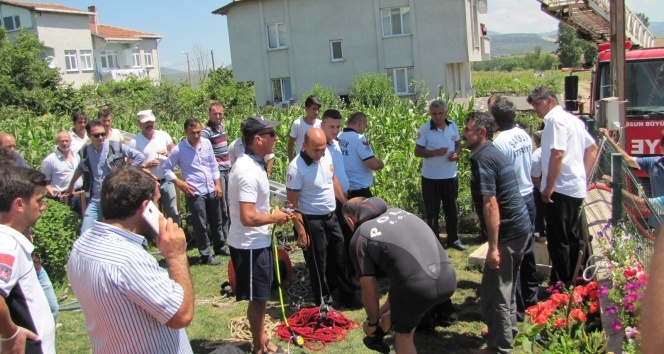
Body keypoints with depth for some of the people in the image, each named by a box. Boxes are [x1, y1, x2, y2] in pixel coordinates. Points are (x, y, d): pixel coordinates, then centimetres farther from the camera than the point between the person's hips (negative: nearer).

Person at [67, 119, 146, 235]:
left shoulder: (116, 147, -6)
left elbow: (139, 156, -5)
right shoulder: (84, 152, 6)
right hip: (94, 201, 3)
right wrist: (71, 185, 37)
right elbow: (80, 169, 26)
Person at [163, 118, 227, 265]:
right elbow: (167, 169, -3)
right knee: (200, 225, 3)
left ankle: (220, 247, 36)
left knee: (216, 221, 18)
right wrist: (180, 183, -11)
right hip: (195, 193, -5)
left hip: (211, 190, 5)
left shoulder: (207, 143, 2)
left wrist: (217, 184, 5)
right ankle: (206, 255, 15)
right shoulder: (178, 149, -10)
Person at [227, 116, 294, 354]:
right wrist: (275, 218, -15)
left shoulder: (252, 163, 6)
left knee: (261, 296, 21)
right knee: (257, 297, 7)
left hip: (257, 242, 10)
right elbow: (248, 217, -31)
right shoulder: (248, 171, -26)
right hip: (250, 245, -10)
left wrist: (273, 214, 5)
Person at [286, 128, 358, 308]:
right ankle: (324, 304, 24)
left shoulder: (327, 156, -3)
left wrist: (345, 204, 16)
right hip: (312, 221, -7)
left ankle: (347, 295, 39)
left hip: (331, 217, 7)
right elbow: (293, 203, -20)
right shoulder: (296, 167, -23)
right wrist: (301, 232, -20)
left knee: (340, 259, 20)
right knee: (318, 265, 7)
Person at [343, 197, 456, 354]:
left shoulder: (359, 239, 9)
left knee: (403, 333, 24)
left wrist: (372, 322, 31)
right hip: (448, 278, 5)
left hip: (418, 286, -5)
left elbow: (369, 290, 9)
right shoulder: (397, 211, 26)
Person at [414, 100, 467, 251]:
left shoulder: (453, 126, 0)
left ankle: (453, 240, 32)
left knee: (452, 210, 16)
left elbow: (458, 143, 13)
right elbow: (417, 152, -11)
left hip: (450, 176, 4)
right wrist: (435, 152, -26)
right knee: (432, 212, 5)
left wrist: (456, 153, -10)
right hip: (431, 178, -4)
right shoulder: (424, 129, -13)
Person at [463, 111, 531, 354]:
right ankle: (507, 330, 39)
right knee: (505, 284, 24)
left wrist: (493, 247, -24)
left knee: (494, 291, -1)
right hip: (520, 227, 10)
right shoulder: (494, 152, 14)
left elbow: (491, 204, -23)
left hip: (507, 233, -10)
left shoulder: (483, 159, -17)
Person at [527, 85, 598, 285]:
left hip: (561, 189, -10)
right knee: (571, 238, 16)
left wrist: (548, 188, -18)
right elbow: (592, 148, 21)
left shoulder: (555, 119, -13)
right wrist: (583, 177, 17)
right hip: (577, 188, 10)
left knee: (558, 241, -2)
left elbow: (557, 155, -22)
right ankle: (572, 283, 25)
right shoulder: (572, 119, 16)